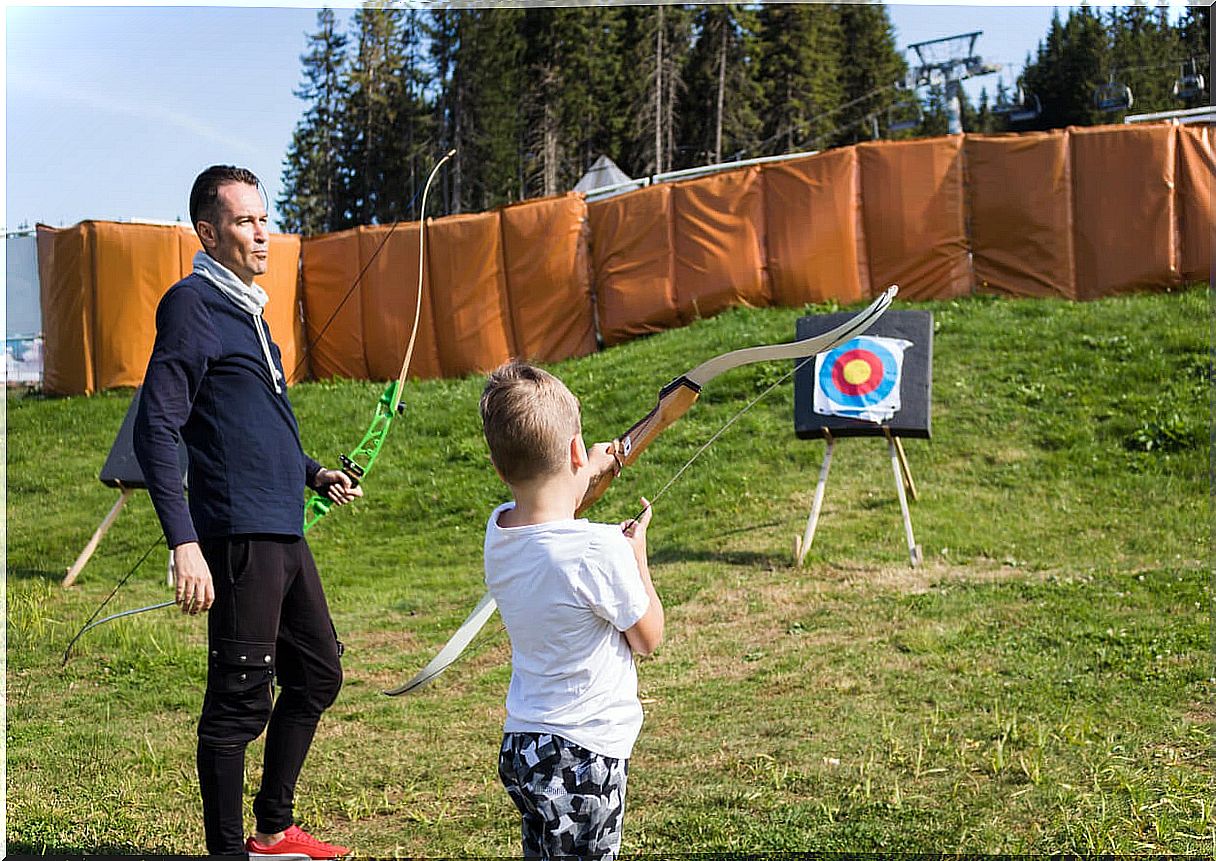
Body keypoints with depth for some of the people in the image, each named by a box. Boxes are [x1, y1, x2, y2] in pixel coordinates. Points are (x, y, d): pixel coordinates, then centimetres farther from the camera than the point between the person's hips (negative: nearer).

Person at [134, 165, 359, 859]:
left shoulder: (246, 307, 18)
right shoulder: (193, 304, -10)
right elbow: (157, 430, -17)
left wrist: (311, 472, 18)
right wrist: (184, 544, -23)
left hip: (284, 533, 10)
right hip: (239, 535, -10)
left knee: (318, 674, 18)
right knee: (241, 701, -3)